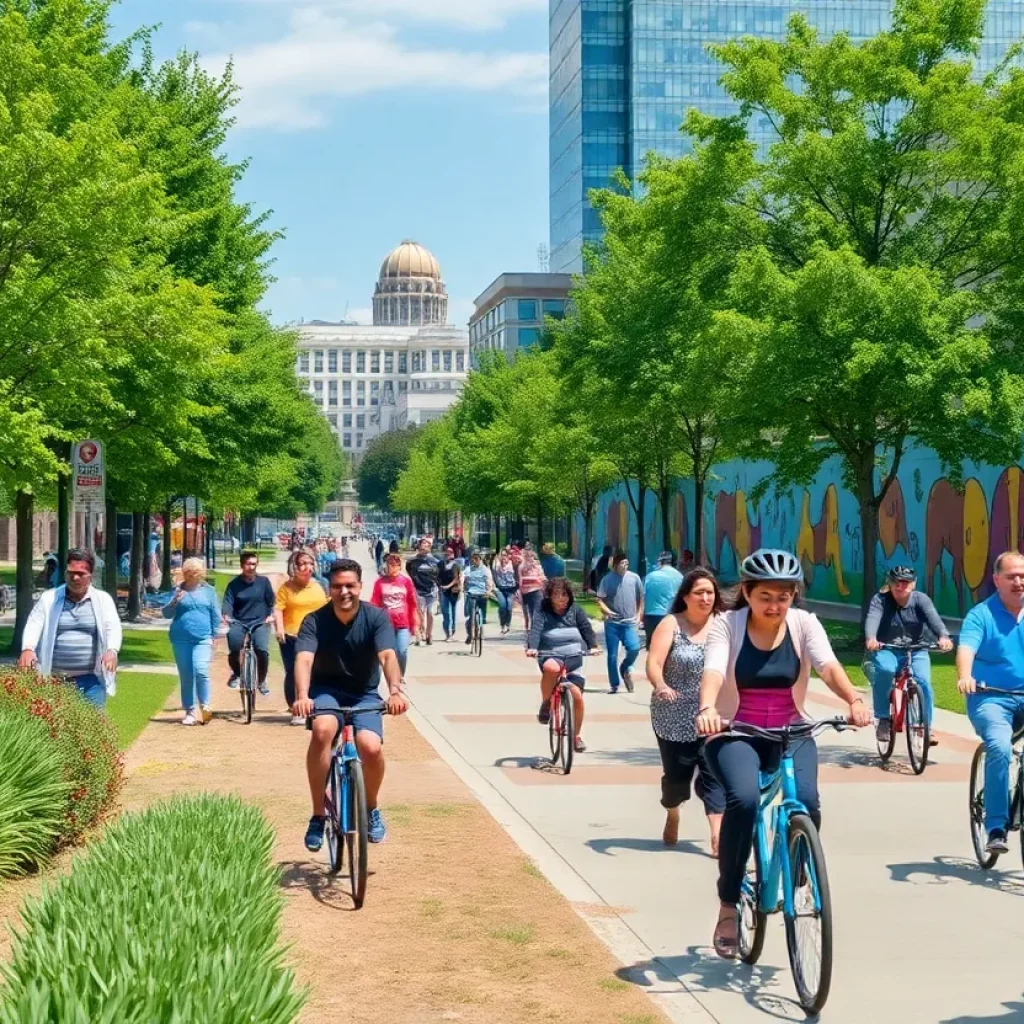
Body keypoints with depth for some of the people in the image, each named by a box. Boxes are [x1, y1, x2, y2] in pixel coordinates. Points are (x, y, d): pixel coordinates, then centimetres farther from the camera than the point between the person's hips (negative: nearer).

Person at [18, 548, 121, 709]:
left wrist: (112, 650, -23)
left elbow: (113, 627, -1)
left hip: (91, 679, 0)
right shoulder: (48, 598, 9)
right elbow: (34, 624, -2)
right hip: (55, 679, 0)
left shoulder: (103, 599, 8)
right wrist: (28, 648, -23)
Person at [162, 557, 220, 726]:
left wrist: (214, 636, 6)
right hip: (181, 639, 2)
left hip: (203, 639, -2)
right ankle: (190, 711, 13)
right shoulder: (178, 590, 8)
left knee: (201, 670, -20)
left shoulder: (208, 591, 7)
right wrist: (174, 602, -12)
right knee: (186, 676, 5)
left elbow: (216, 615, 11)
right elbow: (166, 614, 6)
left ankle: (205, 706, -6)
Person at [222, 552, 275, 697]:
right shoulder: (234, 584, 3)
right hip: (239, 623, 0)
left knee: (262, 650, -23)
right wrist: (226, 616, -26)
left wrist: (271, 615, -9)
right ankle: (236, 674, 19)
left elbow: (271, 601, 8)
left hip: (259, 623, 0)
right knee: (233, 650, -17)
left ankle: (262, 681, 2)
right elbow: (227, 602, -6)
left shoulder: (263, 581, 3)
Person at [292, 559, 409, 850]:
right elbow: (304, 659, -28)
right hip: (326, 691, 0)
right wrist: (302, 696, -48)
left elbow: (387, 655, -27)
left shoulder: (376, 617, -13)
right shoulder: (315, 621, -13)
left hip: (364, 695, 1)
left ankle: (371, 808, 7)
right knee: (322, 730, -34)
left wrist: (395, 691, -46)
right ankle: (318, 816, -21)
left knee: (371, 747, -26)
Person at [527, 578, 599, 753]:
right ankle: (545, 704, -14)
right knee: (551, 668, -40)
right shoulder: (543, 612, 3)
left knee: (577, 695, -13)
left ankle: (577, 735, 10)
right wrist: (531, 647, -30)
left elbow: (586, 627, -3)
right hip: (550, 656, -2)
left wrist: (593, 646, -21)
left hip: (574, 658, 2)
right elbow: (535, 629, -11)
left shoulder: (575, 610, 8)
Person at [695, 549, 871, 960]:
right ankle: (728, 905, -15)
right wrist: (706, 709, -46)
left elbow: (828, 666, -19)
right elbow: (713, 671, -24)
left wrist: (854, 700, -40)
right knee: (744, 799, -31)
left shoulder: (804, 623, -4)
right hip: (735, 735, -2)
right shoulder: (727, 625, -8)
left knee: (806, 802, -26)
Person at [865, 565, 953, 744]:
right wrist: (871, 639, -51)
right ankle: (883, 720, -19)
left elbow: (933, 618, -24)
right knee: (884, 670, -34)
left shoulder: (920, 599, -6)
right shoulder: (880, 600, -8)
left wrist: (943, 636, -46)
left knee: (923, 681, -24)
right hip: (887, 650, -1)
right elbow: (872, 619, -28)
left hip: (916, 650, 1)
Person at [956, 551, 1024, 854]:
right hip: (991, 698, -3)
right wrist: (964, 676, -38)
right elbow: (966, 648, -18)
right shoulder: (981, 615, -1)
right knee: (999, 747, -28)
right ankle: (996, 829, -20)